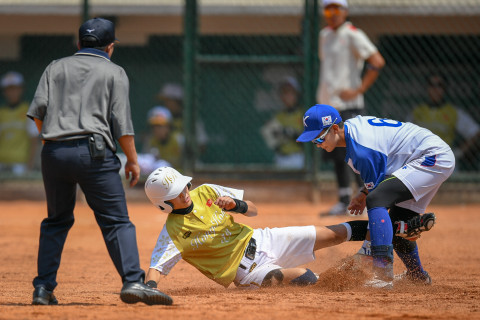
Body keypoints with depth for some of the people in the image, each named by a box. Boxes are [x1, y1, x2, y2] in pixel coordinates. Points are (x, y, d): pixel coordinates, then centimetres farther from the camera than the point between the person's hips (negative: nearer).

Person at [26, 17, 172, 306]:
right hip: (93, 151, -4)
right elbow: (121, 122, 0)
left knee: (57, 221, 16)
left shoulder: (56, 68, 18)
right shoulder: (114, 72, 9)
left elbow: (38, 111, 7)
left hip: (54, 152, 4)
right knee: (117, 221, -6)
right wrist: (133, 160, 6)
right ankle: (133, 280, -21)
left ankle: (43, 288, 12)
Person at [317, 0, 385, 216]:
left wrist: (359, 90, -17)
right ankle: (344, 202, 14)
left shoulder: (352, 35, -9)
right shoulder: (324, 35, 16)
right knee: (337, 155, 9)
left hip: (348, 105, -8)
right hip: (329, 105, 8)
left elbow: (377, 62, -15)